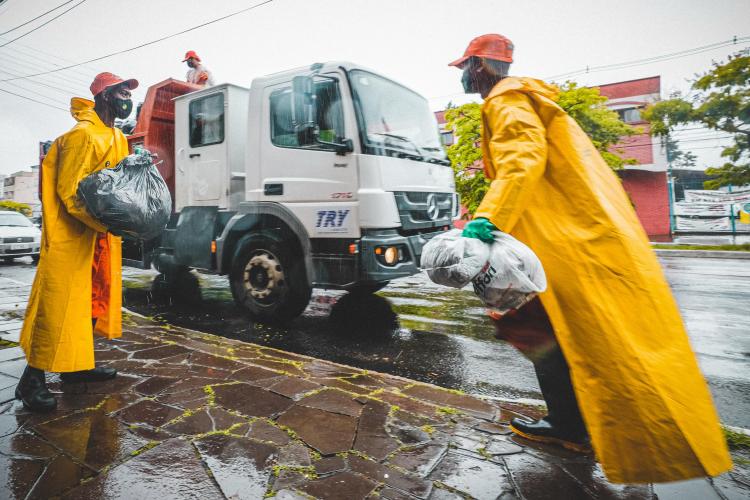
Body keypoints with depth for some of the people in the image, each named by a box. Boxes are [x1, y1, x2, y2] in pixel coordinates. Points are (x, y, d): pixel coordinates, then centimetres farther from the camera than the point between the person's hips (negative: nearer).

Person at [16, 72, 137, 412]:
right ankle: (31, 380, 3)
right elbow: (69, 192, -19)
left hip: (100, 233, 10)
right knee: (58, 303, -7)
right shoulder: (83, 135, -14)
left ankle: (77, 365, 24)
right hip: (70, 232, -9)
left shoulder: (117, 138, 14)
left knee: (96, 298, 12)